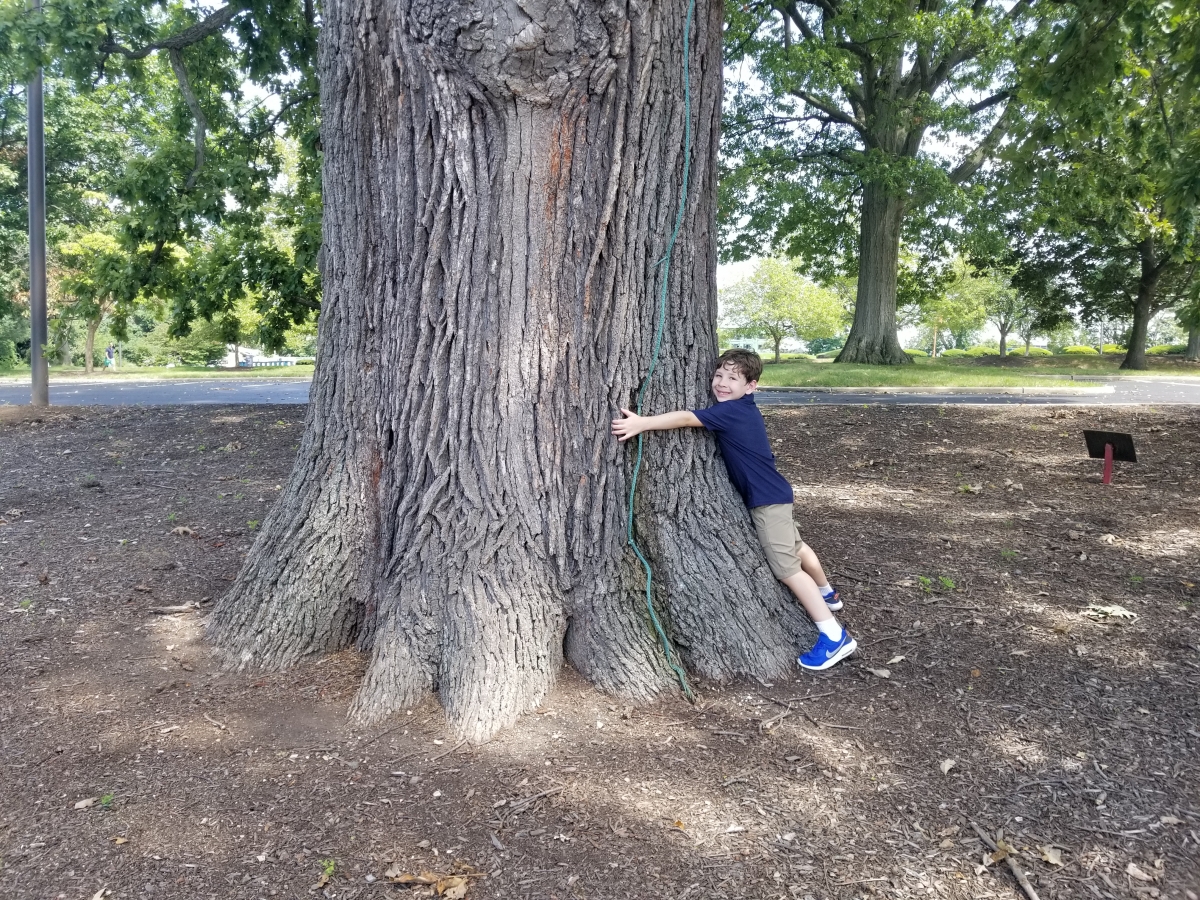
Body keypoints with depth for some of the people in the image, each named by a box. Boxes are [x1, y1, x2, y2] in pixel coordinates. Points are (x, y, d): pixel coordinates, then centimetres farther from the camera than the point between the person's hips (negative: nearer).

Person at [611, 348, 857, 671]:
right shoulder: (741, 409, 7)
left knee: (787, 568, -7)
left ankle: (834, 637, -3)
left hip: (767, 499, -10)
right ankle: (827, 595, 52)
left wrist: (642, 423, -38)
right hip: (772, 494, 10)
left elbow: (685, 418, -33)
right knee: (795, 548, 28)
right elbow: (691, 417, 15)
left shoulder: (732, 411, -23)